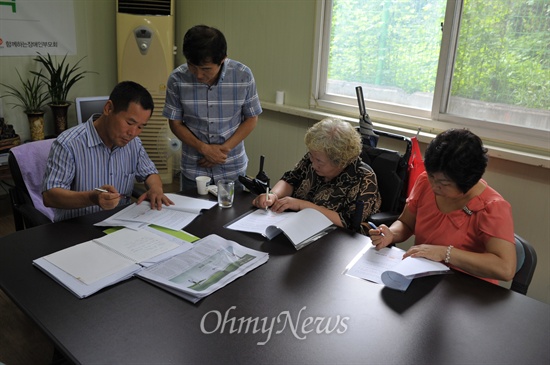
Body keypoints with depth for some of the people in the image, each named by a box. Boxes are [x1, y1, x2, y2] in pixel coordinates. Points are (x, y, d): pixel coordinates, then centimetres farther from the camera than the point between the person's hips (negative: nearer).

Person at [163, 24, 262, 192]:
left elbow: (251, 119, -3)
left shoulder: (243, 76, -14)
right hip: (193, 170, 0)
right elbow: (176, 123, -3)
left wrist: (225, 148, -14)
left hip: (233, 169, 0)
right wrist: (204, 148, -16)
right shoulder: (177, 79, -13)